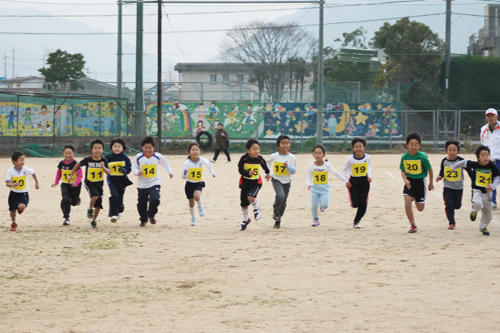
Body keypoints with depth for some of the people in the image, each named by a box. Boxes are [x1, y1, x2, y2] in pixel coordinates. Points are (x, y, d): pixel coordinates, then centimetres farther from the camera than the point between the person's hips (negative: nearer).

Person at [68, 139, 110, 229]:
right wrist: (71, 175, 9)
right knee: (95, 196, -30)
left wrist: (103, 167, -31)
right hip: (89, 183, -3)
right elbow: (78, 165, 4)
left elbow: (108, 172, -11)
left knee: (98, 205, 6)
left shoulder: (104, 160, -8)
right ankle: (90, 209, -3)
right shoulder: (88, 160, -12)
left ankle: (94, 221, 25)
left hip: (99, 184, 3)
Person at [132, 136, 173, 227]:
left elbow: (165, 164, 14)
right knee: (141, 204, 9)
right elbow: (133, 167, 1)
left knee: (154, 199, -22)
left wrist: (170, 172, 16)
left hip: (154, 183, -1)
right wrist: (137, 172, -18)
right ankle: (143, 219, 32)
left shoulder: (158, 157, -6)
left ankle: (151, 215, 5)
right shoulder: (138, 157, -8)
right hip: (142, 184, 1)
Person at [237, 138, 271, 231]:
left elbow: (265, 166, 11)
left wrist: (267, 173, 23)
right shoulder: (244, 158, -17)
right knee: (244, 204, 12)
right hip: (245, 183, 1)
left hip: (256, 182, -1)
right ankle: (245, 220, 38)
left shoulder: (260, 159, -11)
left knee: (250, 197, -27)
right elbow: (240, 170, -18)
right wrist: (248, 173, -34)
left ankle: (256, 209, 7)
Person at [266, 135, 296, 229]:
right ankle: (275, 210, -1)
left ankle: (278, 219, 29)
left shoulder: (291, 158, -10)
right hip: (276, 180, -2)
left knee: (283, 202, 10)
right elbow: (268, 162, 13)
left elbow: (293, 171, -11)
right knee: (280, 195, -28)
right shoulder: (274, 156, -9)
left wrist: (288, 166, -28)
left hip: (286, 181, 2)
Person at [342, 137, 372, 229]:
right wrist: (346, 181, -5)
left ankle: (356, 221, 13)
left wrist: (369, 176, -6)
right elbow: (344, 170, 2)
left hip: (364, 182, 2)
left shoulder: (367, 157, -7)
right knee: (355, 204, -11)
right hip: (353, 182, -2)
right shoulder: (350, 159, -11)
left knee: (363, 204, -3)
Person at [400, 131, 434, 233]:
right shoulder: (404, 157, -7)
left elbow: (430, 169, -1)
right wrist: (405, 180, -17)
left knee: (420, 208, 7)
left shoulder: (422, 157, -15)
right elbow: (403, 171, 3)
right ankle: (413, 225, 2)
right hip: (409, 182, 1)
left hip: (420, 182, -1)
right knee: (407, 204, -15)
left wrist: (431, 183, 8)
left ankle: (417, 200, 45)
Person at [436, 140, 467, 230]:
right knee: (449, 205, -8)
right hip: (447, 187, 0)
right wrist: (440, 176, -8)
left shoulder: (461, 161, -9)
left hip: (458, 187, 0)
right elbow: (442, 171, 11)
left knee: (457, 205, 6)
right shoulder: (444, 161, -2)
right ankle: (451, 222, 3)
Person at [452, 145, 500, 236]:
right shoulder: (475, 165, -10)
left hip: (487, 191, 2)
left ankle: (483, 227, 35)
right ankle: (474, 212, 7)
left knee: (487, 211, 8)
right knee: (478, 204, -31)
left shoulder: (492, 166, -10)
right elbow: (464, 163, 7)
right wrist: (454, 167, 21)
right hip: (476, 190, -2)